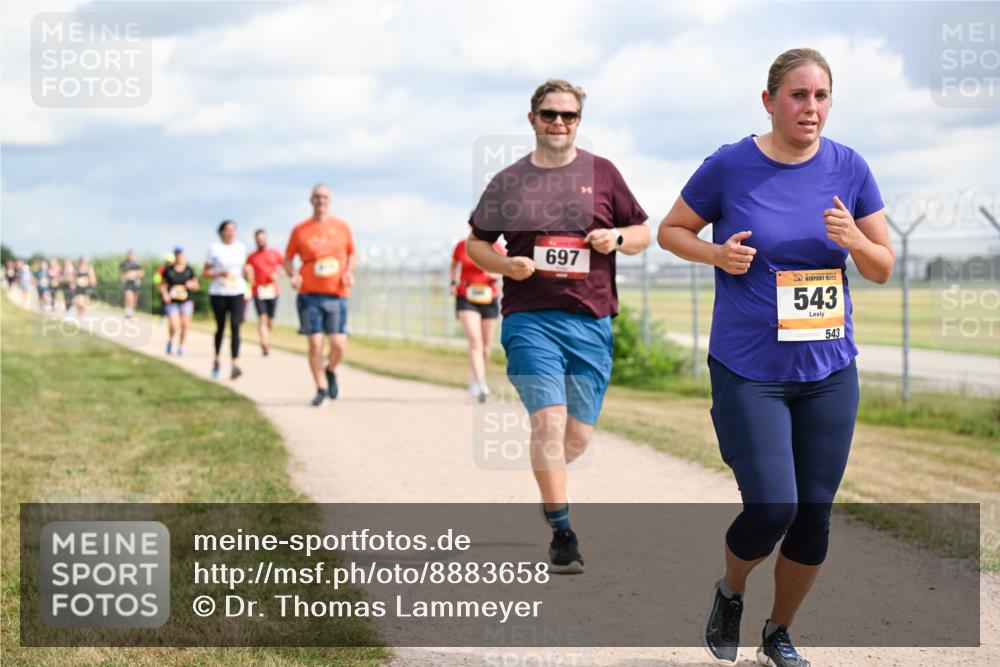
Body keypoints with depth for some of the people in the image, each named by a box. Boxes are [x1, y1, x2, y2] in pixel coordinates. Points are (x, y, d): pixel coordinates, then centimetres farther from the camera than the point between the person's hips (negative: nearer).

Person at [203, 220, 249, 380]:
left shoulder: (241, 247, 9)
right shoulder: (214, 248, -1)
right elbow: (205, 272, 0)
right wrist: (220, 273, -16)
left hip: (237, 292, 1)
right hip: (218, 293, -1)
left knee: (235, 326, -13)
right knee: (220, 326, 10)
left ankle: (235, 365, -20)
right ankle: (216, 359, 34)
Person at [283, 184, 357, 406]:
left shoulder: (342, 227, 7)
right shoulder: (300, 229, 4)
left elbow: (352, 253, 19)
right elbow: (288, 258, 11)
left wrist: (349, 271, 0)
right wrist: (293, 275, -8)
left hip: (336, 295, 1)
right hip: (309, 295, -1)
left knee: (339, 346, -6)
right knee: (315, 345, -5)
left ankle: (330, 371, 27)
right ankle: (321, 388, 12)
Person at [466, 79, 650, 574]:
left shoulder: (602, 173, 9)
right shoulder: (509, 181, 8)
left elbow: (644, 233, 15)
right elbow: (475, 242, 15)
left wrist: (617, 238, -7)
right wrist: (505, 265, -5)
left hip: (591, 322, 2)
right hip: (530, 318, -2)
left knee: (578, 435, 6)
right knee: (549, 420, -16)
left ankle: (548, 482, 40)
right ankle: (562, 534, -11)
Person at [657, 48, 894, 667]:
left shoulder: (849, 168, 0)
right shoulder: (730, 166, -8)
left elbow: (884, 268, 6)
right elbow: (671, 230, 6)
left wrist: (854, 240, -16)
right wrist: (716, 253, -13)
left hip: (829, 369, 3)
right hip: (749, 371, -3)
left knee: (813, 517, 6)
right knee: (771, 510, -13)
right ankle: (730, 592, 21)